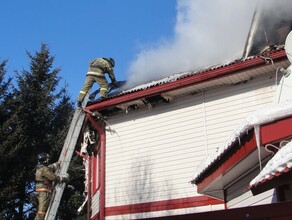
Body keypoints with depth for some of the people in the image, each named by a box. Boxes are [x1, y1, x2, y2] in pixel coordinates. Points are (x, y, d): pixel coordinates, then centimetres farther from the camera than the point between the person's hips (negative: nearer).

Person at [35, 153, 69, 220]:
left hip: (40, 191, 10)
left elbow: (51, 167, 33)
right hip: (44, 191, -10)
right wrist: (64, 179, -3)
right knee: (42, 209, -11)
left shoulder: (39, 168, 17)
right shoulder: (44, 169, -13)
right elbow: (54, 178, -14)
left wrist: (58, 163, 37)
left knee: (41, 209, 15)